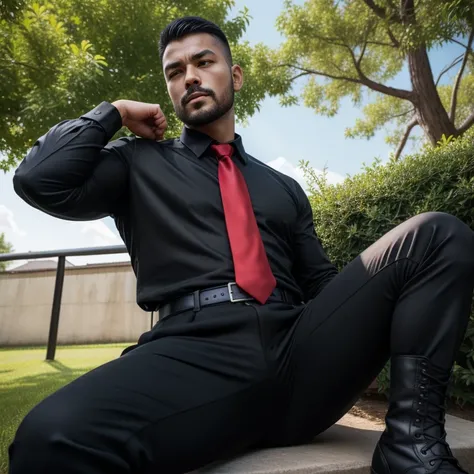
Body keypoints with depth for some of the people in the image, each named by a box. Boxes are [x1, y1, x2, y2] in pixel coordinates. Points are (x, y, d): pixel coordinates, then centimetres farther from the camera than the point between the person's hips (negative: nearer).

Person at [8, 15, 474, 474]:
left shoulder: (283, 188, 26)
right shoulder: (140, 163, 17)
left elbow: (319, 283, 22)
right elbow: (39, 179, 2)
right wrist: (114, 112, 14)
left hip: (300, 348, 5)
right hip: (193, 350, -4)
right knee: (56, 436, -36)